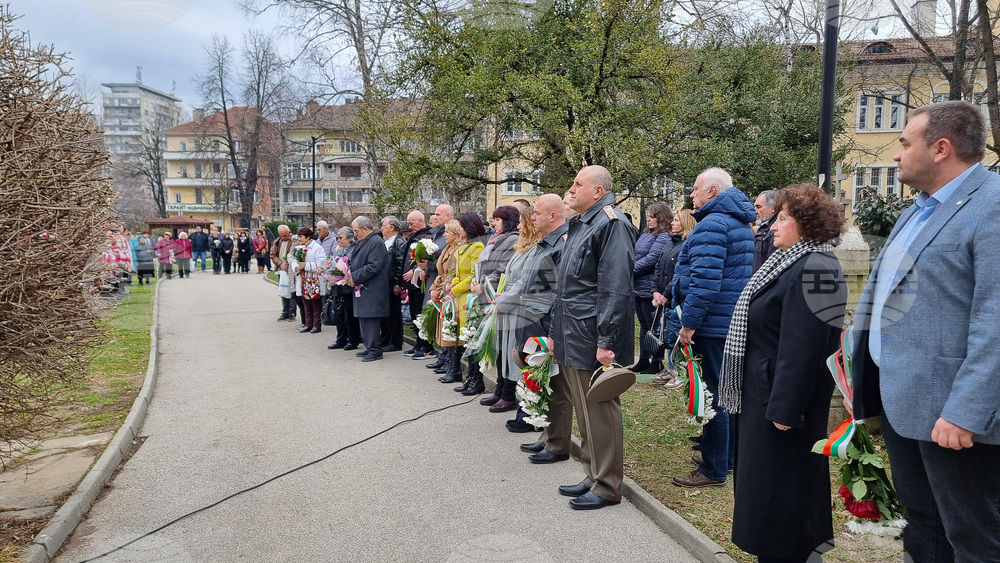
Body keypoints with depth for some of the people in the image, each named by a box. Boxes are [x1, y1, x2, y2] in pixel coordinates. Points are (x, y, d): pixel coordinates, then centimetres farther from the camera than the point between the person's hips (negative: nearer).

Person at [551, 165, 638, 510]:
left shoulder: (611, 224, -14)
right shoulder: (580, 225, 17)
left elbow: (615, 289, -21)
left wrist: (606, 342, -23)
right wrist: (557, 332, 20)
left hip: (593, 339, -10)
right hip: (573, 339, 10)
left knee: (599, 412, 0)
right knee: (584, 412, 17)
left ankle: (607, 487, 12)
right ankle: (593, 476, 29)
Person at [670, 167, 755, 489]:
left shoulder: (711, 225, -17)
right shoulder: (740, 223, 16)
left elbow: (704, 280, -26)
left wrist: (689, 323, -21)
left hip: (712, 325, -10)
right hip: (735, 322, 10)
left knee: (712, 394, -3)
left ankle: (713, 470, 4)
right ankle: (728, 456, 30)